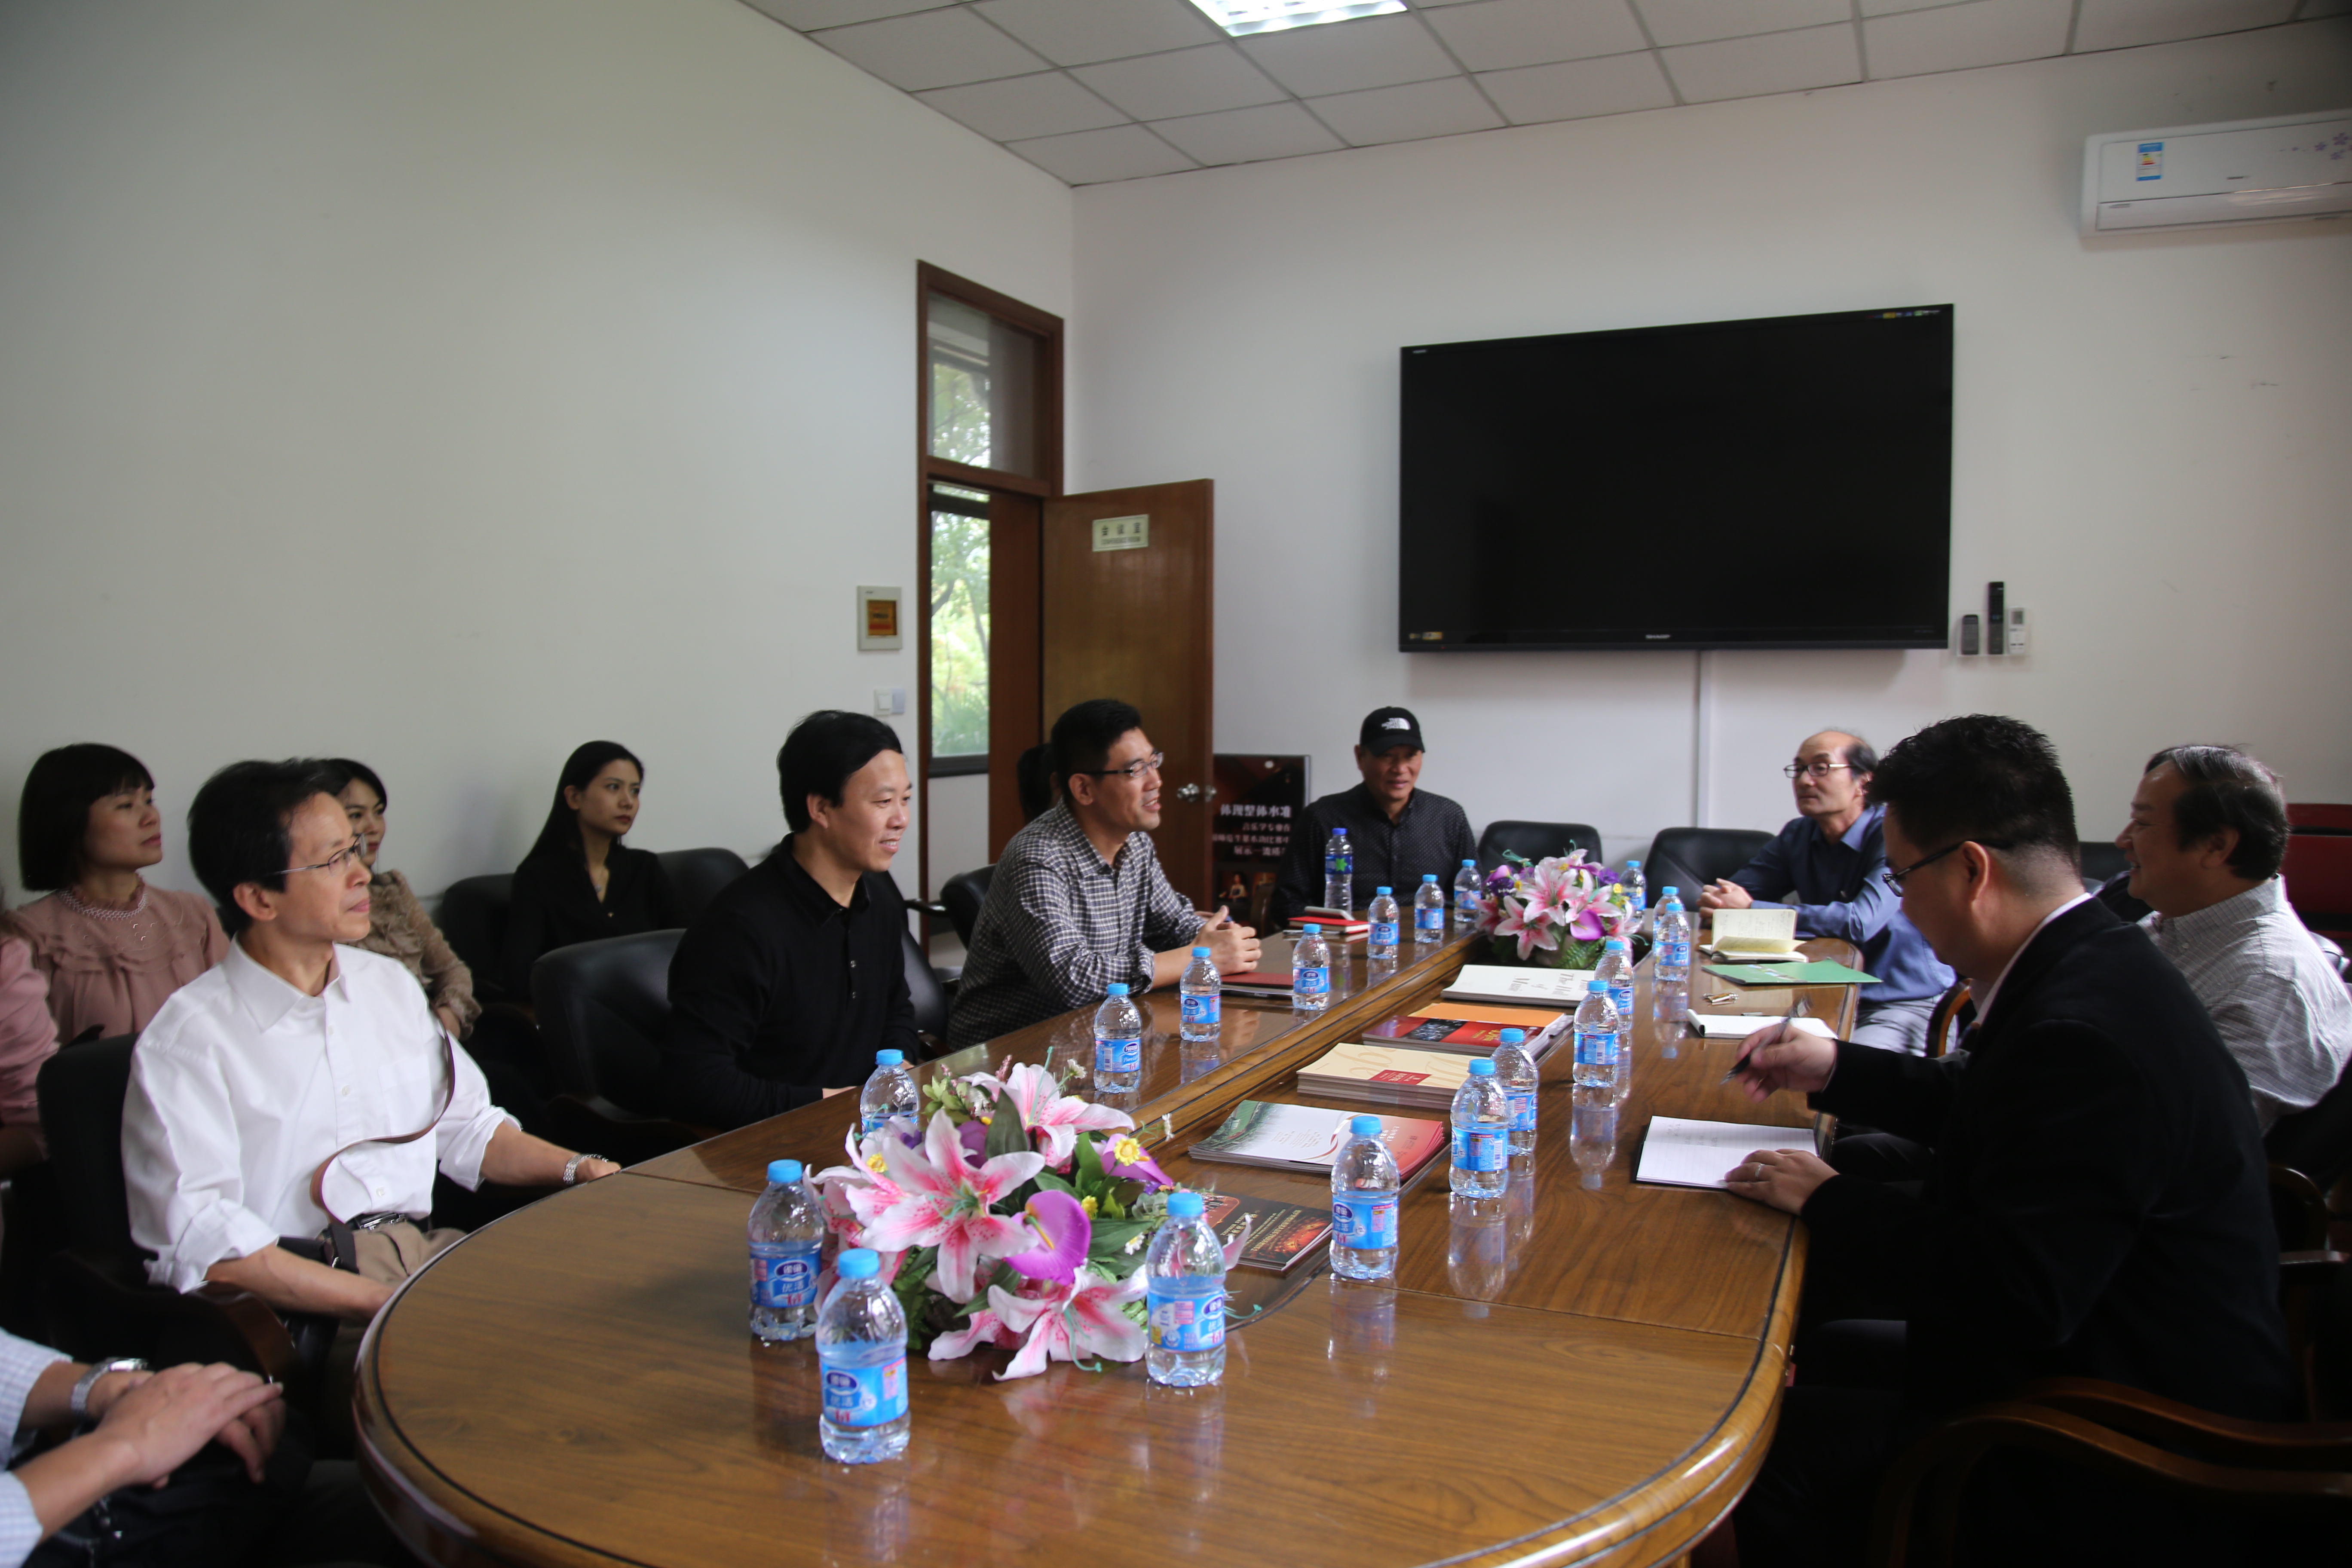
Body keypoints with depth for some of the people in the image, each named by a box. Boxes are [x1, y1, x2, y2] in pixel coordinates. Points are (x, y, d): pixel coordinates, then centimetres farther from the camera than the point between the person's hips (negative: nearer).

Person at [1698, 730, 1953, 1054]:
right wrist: (1715, 900, -24)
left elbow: (1861, 921, -29)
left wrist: (1752, 910, -25)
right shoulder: (1799, 836, 8)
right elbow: (1733, 892, 2)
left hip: (1911, 1004, -6)